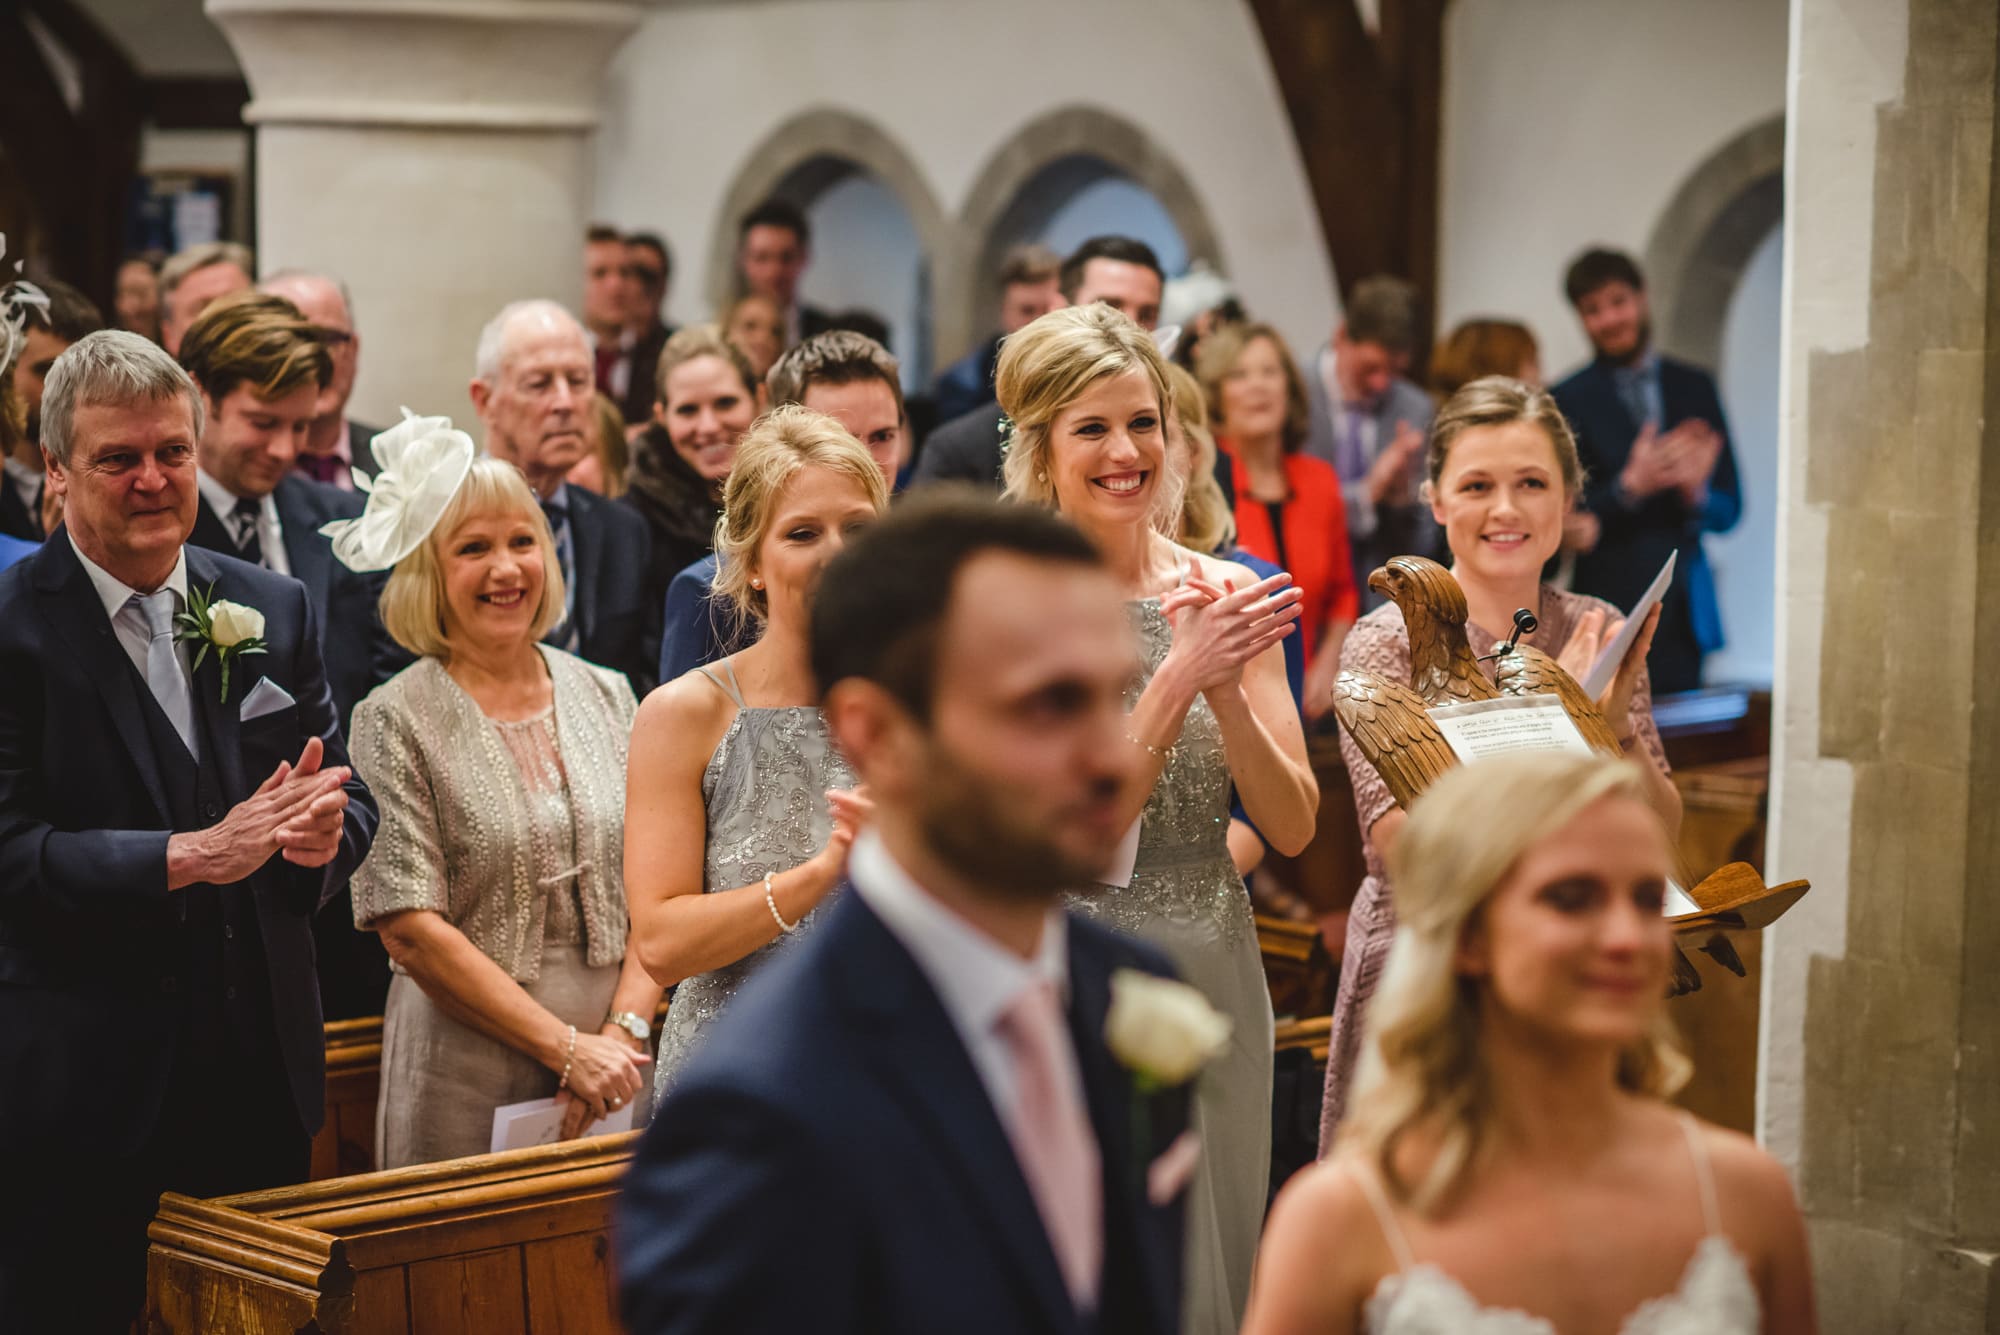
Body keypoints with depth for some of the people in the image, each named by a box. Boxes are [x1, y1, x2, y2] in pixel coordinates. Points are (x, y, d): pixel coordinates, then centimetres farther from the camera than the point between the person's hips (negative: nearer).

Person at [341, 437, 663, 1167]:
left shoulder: (607, 696, 9)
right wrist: (567, 1048, -14)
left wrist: (624, 1031, -9)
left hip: (614, 1077, 4)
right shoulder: (395, 721, -4)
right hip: (464, 1089, -3)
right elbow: (410, 931, -11)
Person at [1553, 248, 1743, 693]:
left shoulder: (1694, 386, 12)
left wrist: (1696, 493, -9)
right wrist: (1630, 486, -20)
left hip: (1683, 616, 3)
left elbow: (1729, 510, 12)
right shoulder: (1569, 401, 2)